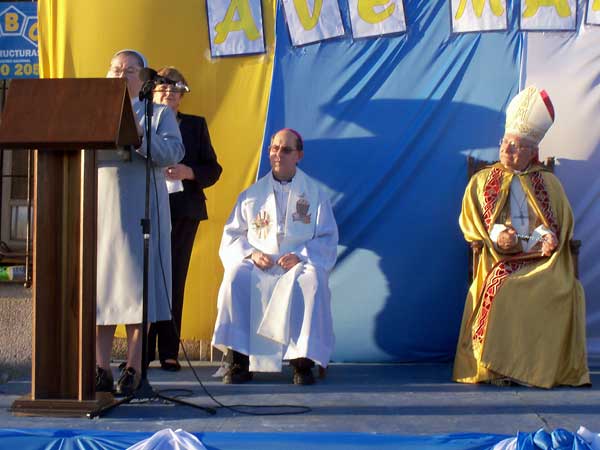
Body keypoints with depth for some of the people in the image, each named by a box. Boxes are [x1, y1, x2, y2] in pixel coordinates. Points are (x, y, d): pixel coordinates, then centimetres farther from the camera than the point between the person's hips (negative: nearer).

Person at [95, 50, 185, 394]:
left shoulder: (160, 114, 9)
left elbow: (174, 152, -7)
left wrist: (137, 136, -22)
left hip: (140, 211, -2)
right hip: (100, 209, 2)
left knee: (136, 286, -5)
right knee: (99, 284, -1)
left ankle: (134, 369, -2)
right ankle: (102, 369, 3)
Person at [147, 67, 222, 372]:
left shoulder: (196, 125, 14)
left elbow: (213, 169, 9)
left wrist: (188, 172, -9)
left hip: (183, 211, 1)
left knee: (174, 280, 1)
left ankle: (169, 352, 5)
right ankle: (143, 350, 5)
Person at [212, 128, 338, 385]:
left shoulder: (314, 193, 13)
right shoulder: (252, 195, 18)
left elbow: (327, 239, 7)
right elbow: (232, 235, 13)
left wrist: (301, 256, -12)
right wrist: (250, 254, -8)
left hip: (298, 266, -1)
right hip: (257, 266, 2)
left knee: (312, 282, -36)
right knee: (235, 278, -32)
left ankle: (303, 361, -31)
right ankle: (239, 361, -30)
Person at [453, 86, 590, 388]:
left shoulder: (548, 183, 20)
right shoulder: (482, 181, 18)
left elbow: (564, 222, 13)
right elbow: (469, 222, 10)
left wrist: (550, 238, -11)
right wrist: (495, 236, -10)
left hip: (543, 258, 1)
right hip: (501, 258, -1)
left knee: (564, 289, -30)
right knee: (503, 287, -34)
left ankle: (555, 366, -25)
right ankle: (499, 366, -31)